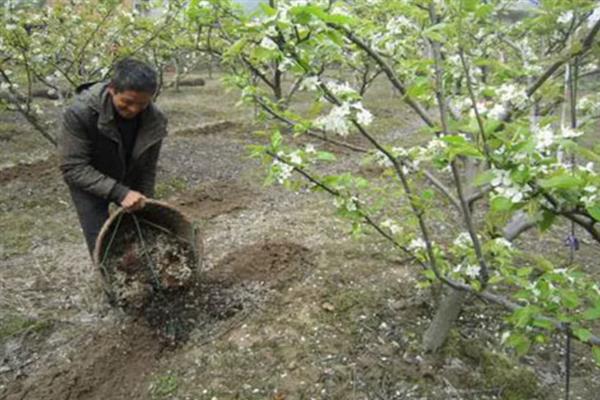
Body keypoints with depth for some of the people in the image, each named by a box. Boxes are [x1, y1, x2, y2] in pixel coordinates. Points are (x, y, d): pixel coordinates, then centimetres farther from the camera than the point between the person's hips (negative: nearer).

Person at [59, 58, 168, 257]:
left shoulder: (155, 121, -22)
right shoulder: (80, 112, -31)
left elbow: (147, 170, -9)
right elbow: (73, 168, -29)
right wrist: (119, 192, -39)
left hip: (129, 180, 3)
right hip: (88, 182, -2)